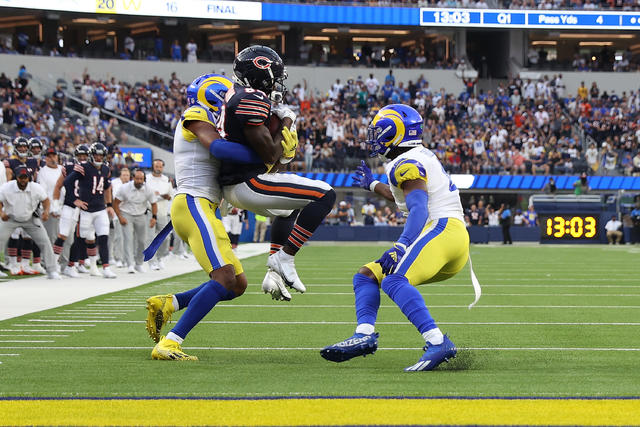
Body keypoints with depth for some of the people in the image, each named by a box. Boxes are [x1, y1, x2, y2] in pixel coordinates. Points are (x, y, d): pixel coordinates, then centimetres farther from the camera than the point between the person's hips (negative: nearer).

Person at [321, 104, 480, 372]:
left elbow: (418, 209, -22)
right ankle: (365, 334, -10)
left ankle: (437, 342, -43)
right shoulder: (421, 157, 24)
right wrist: (372, 186, 57)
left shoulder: (407, 164, -7)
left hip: (442, 228, -10)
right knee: (366, 276, 11)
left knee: (395, 281, -31)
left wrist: (401, 246, -34)